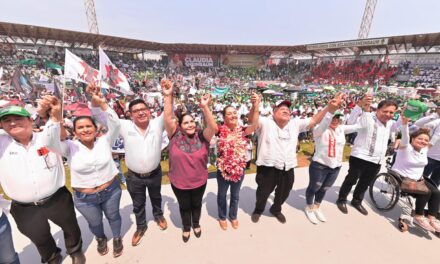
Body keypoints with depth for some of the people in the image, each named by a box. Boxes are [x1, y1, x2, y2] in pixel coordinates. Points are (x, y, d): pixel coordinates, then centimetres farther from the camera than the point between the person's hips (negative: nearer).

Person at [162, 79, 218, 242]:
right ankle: (186, 227, 52)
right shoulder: (175, 136, -15)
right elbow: (168, 119, -28)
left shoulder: (201, 136, -14)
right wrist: (168, 96, -37)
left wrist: (204, 107, -39)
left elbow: (214, 128, -31)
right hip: (179, 183, 0)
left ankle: (196, 224, 54)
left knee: (196, 204, 26)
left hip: (199, 181, 1)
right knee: (184, 206, 24)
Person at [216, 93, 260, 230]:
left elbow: (254, 126, -27)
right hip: (223, 169, -2)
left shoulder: (242, 130, -9)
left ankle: (233, 216, 50)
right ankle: (222, 217, 47)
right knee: (222, 195, 21)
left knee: (235, 195, 24)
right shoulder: (221, 130, -14)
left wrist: (255, 107, -40)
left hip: (239, 169, 2)